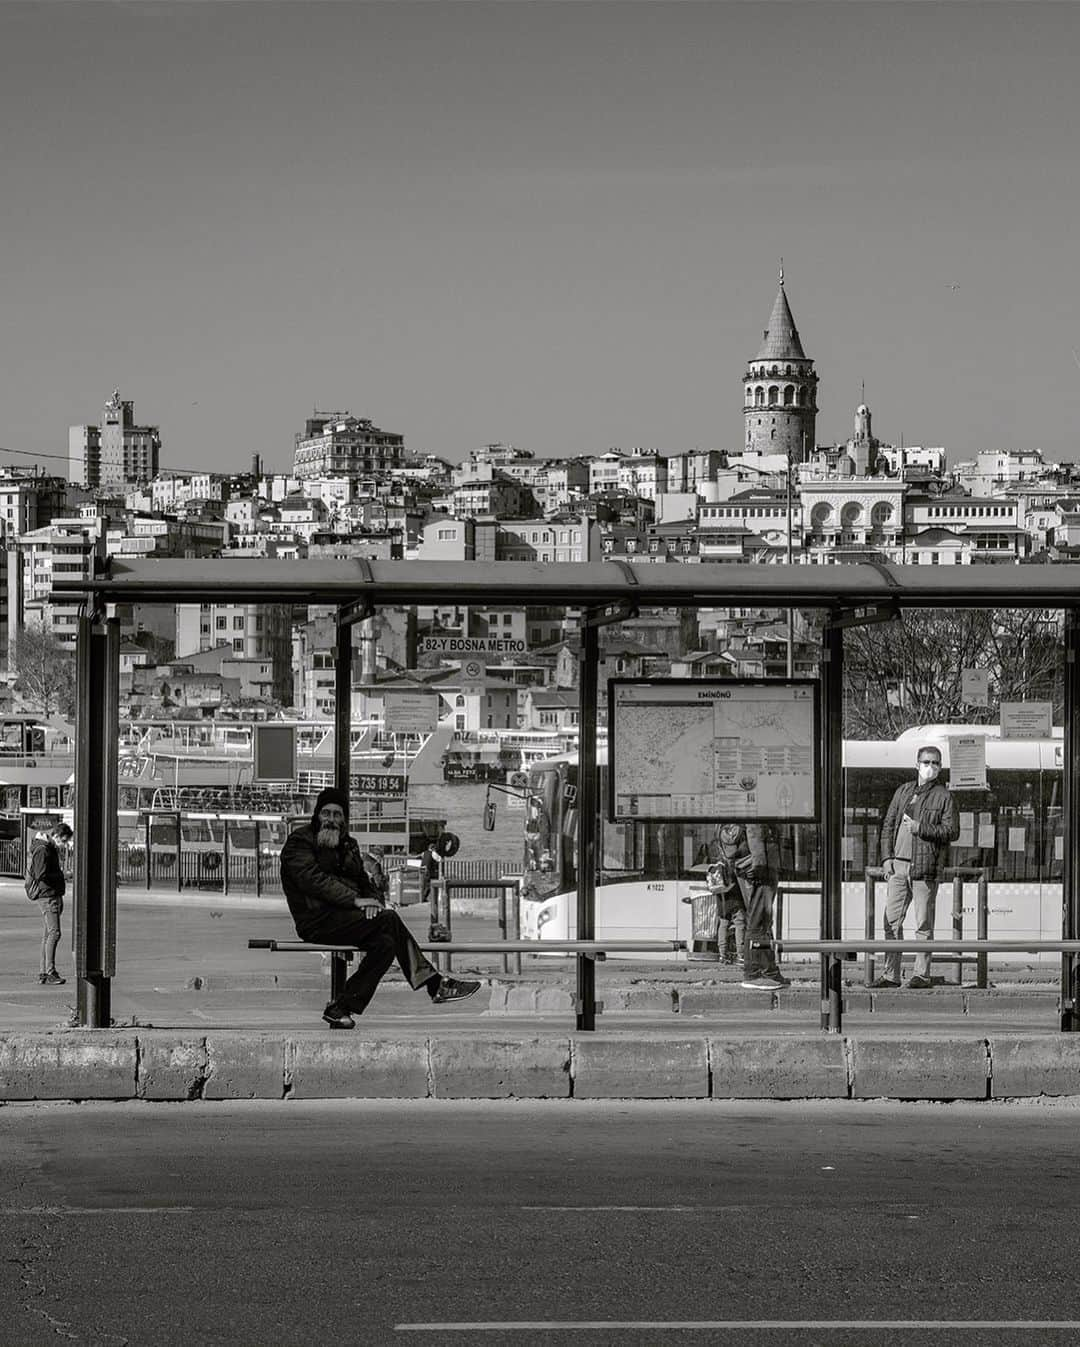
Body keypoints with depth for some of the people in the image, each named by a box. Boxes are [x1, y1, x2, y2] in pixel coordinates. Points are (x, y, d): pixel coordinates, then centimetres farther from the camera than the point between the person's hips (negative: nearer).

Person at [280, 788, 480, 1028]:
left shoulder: (347, 845, 23)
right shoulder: (299, 842, -2)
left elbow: (363, 881, 20)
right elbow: (313, 879, -16)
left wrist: (372, 900, -5)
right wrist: (355, 900, -23)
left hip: (343, 915, 8)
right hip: (316, 921, -8)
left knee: (385, 944, -21)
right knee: (389, 920, -23)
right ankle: (434, 984, -20)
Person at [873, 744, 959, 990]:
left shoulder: (943, 796, 2)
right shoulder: (903, 791, 16)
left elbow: (952, 831, -5)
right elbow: (888, 825, 17)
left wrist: (919, 828, -12)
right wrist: (887, 857, 6)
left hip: (924, 867, -5)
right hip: (898, 865, 5)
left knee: (924, 924, -1)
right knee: (892, 921, 3)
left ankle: (922, 974, 3)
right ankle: (891, 974, 8)